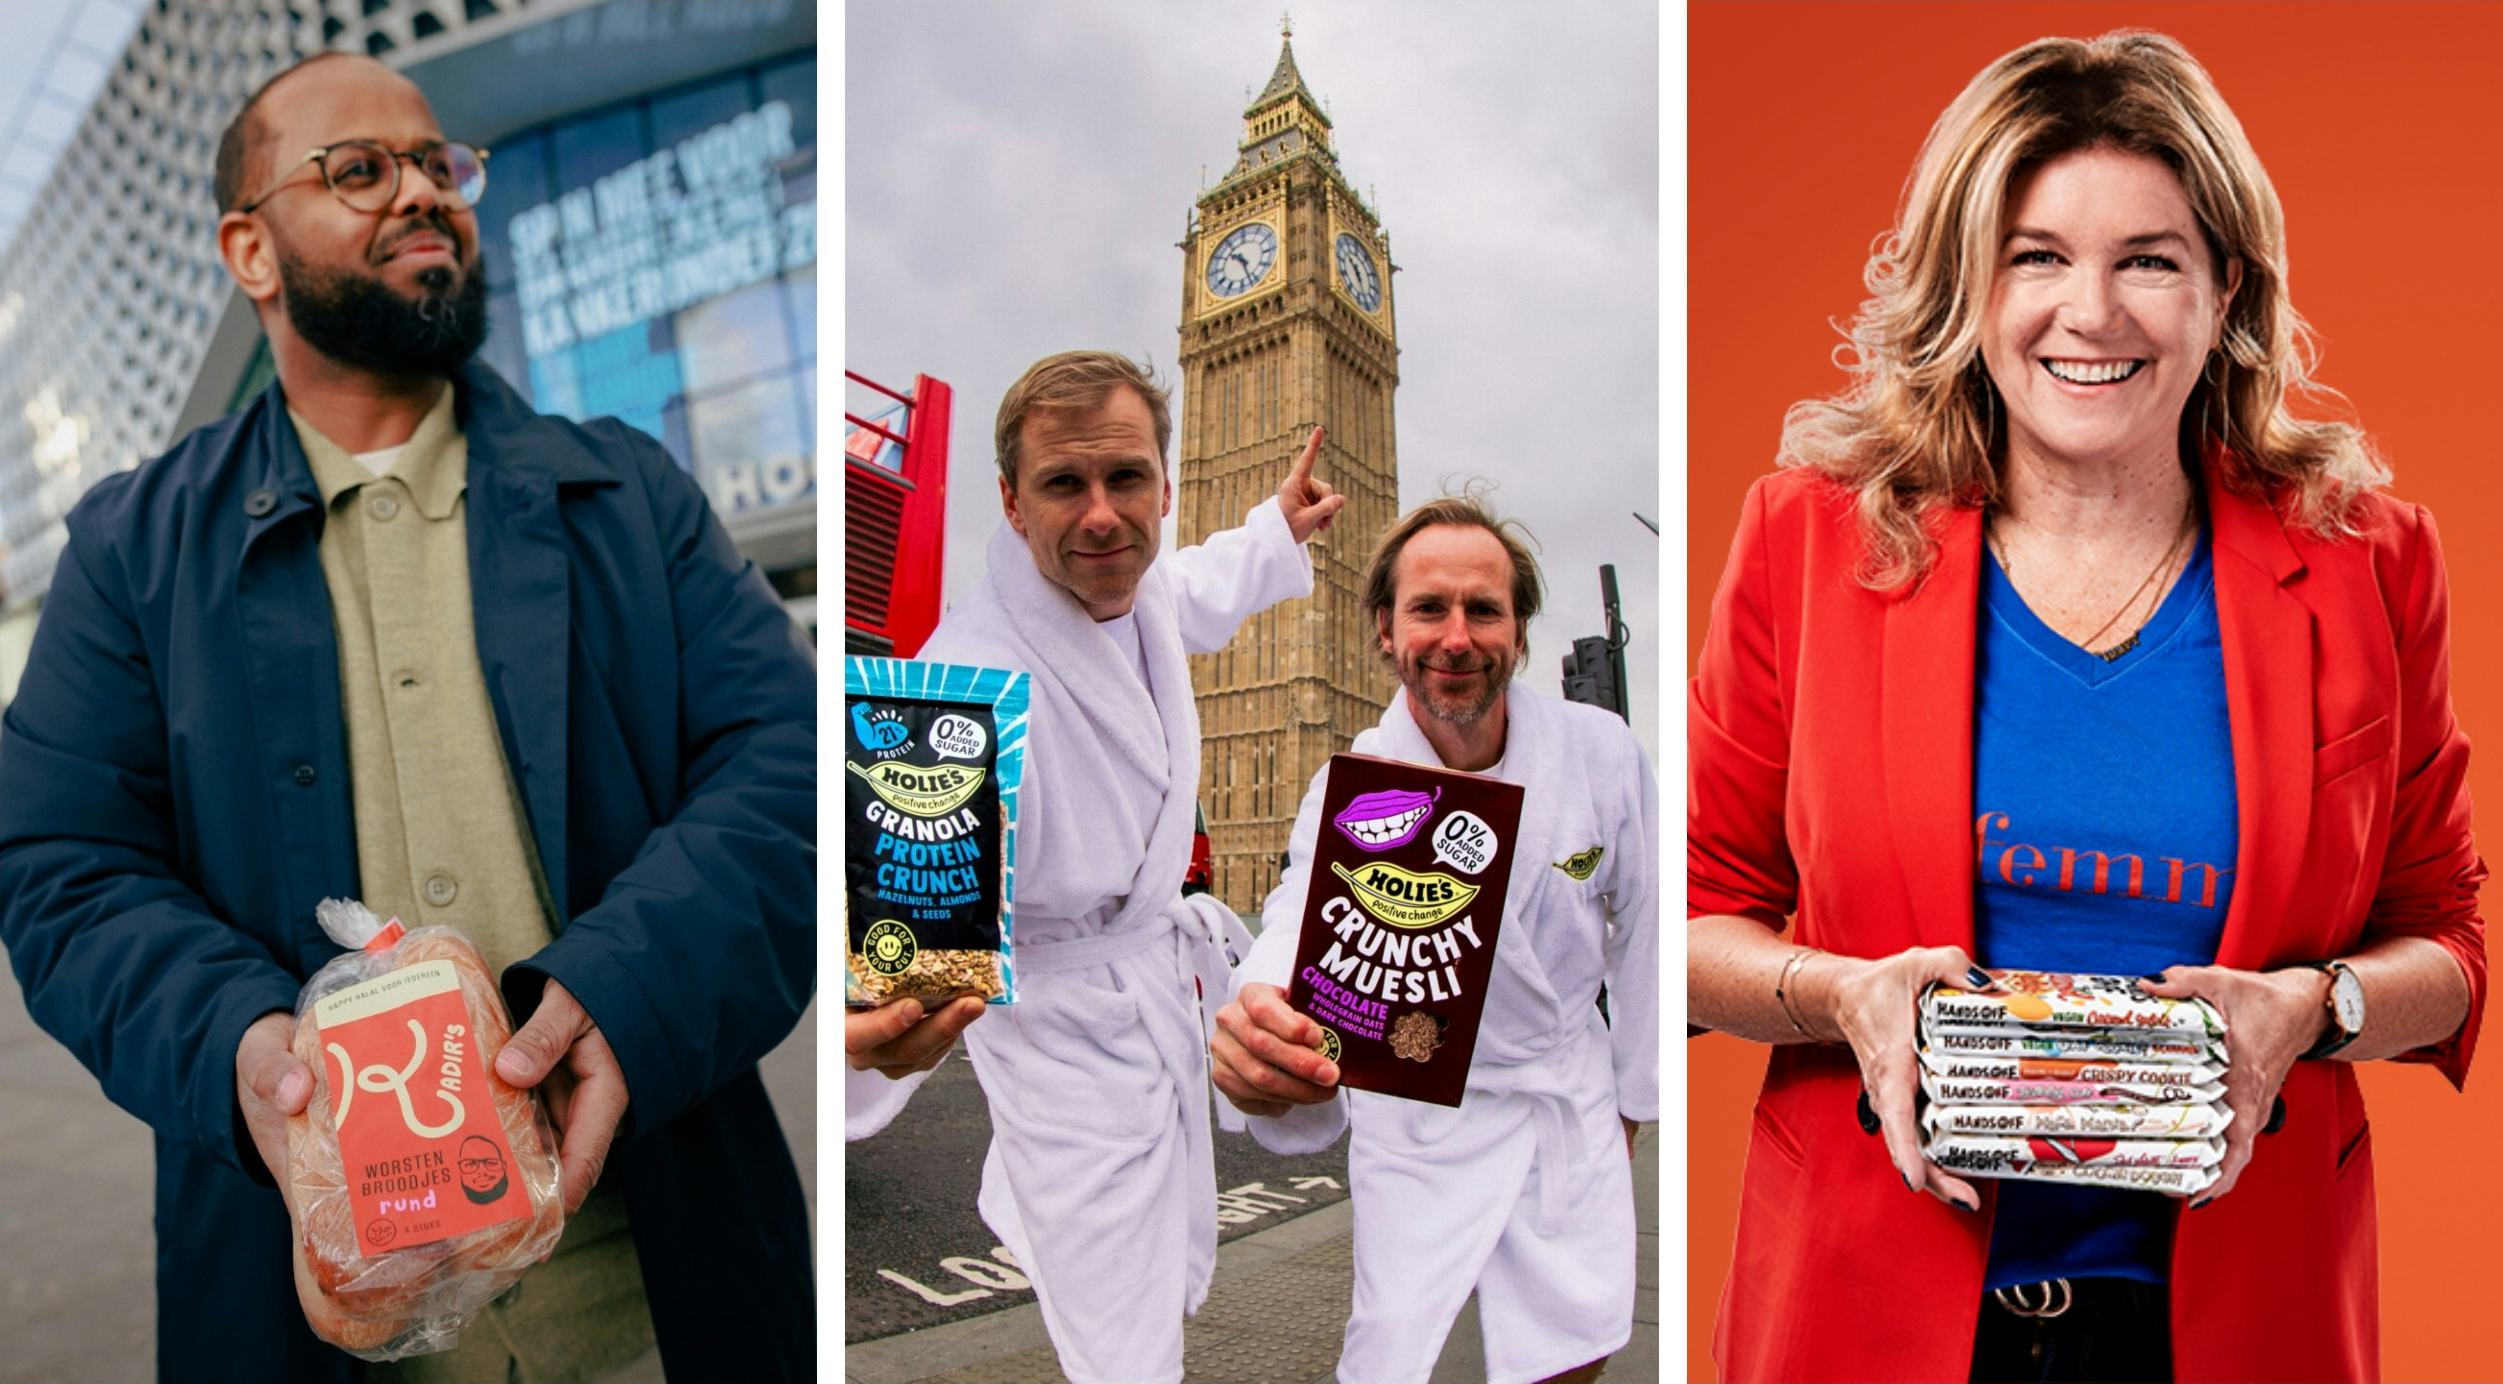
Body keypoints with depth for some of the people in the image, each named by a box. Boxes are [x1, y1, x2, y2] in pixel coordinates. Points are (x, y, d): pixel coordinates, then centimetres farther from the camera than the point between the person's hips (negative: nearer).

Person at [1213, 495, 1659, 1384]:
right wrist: (1258, 1036, -61)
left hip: (1571, 1095, 2)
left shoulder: (1602, 753, -14)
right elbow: (1303, 925, -38)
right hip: (1420, 1111, -2)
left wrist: (1633, 1090, 10)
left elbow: (1636, 928, 0)